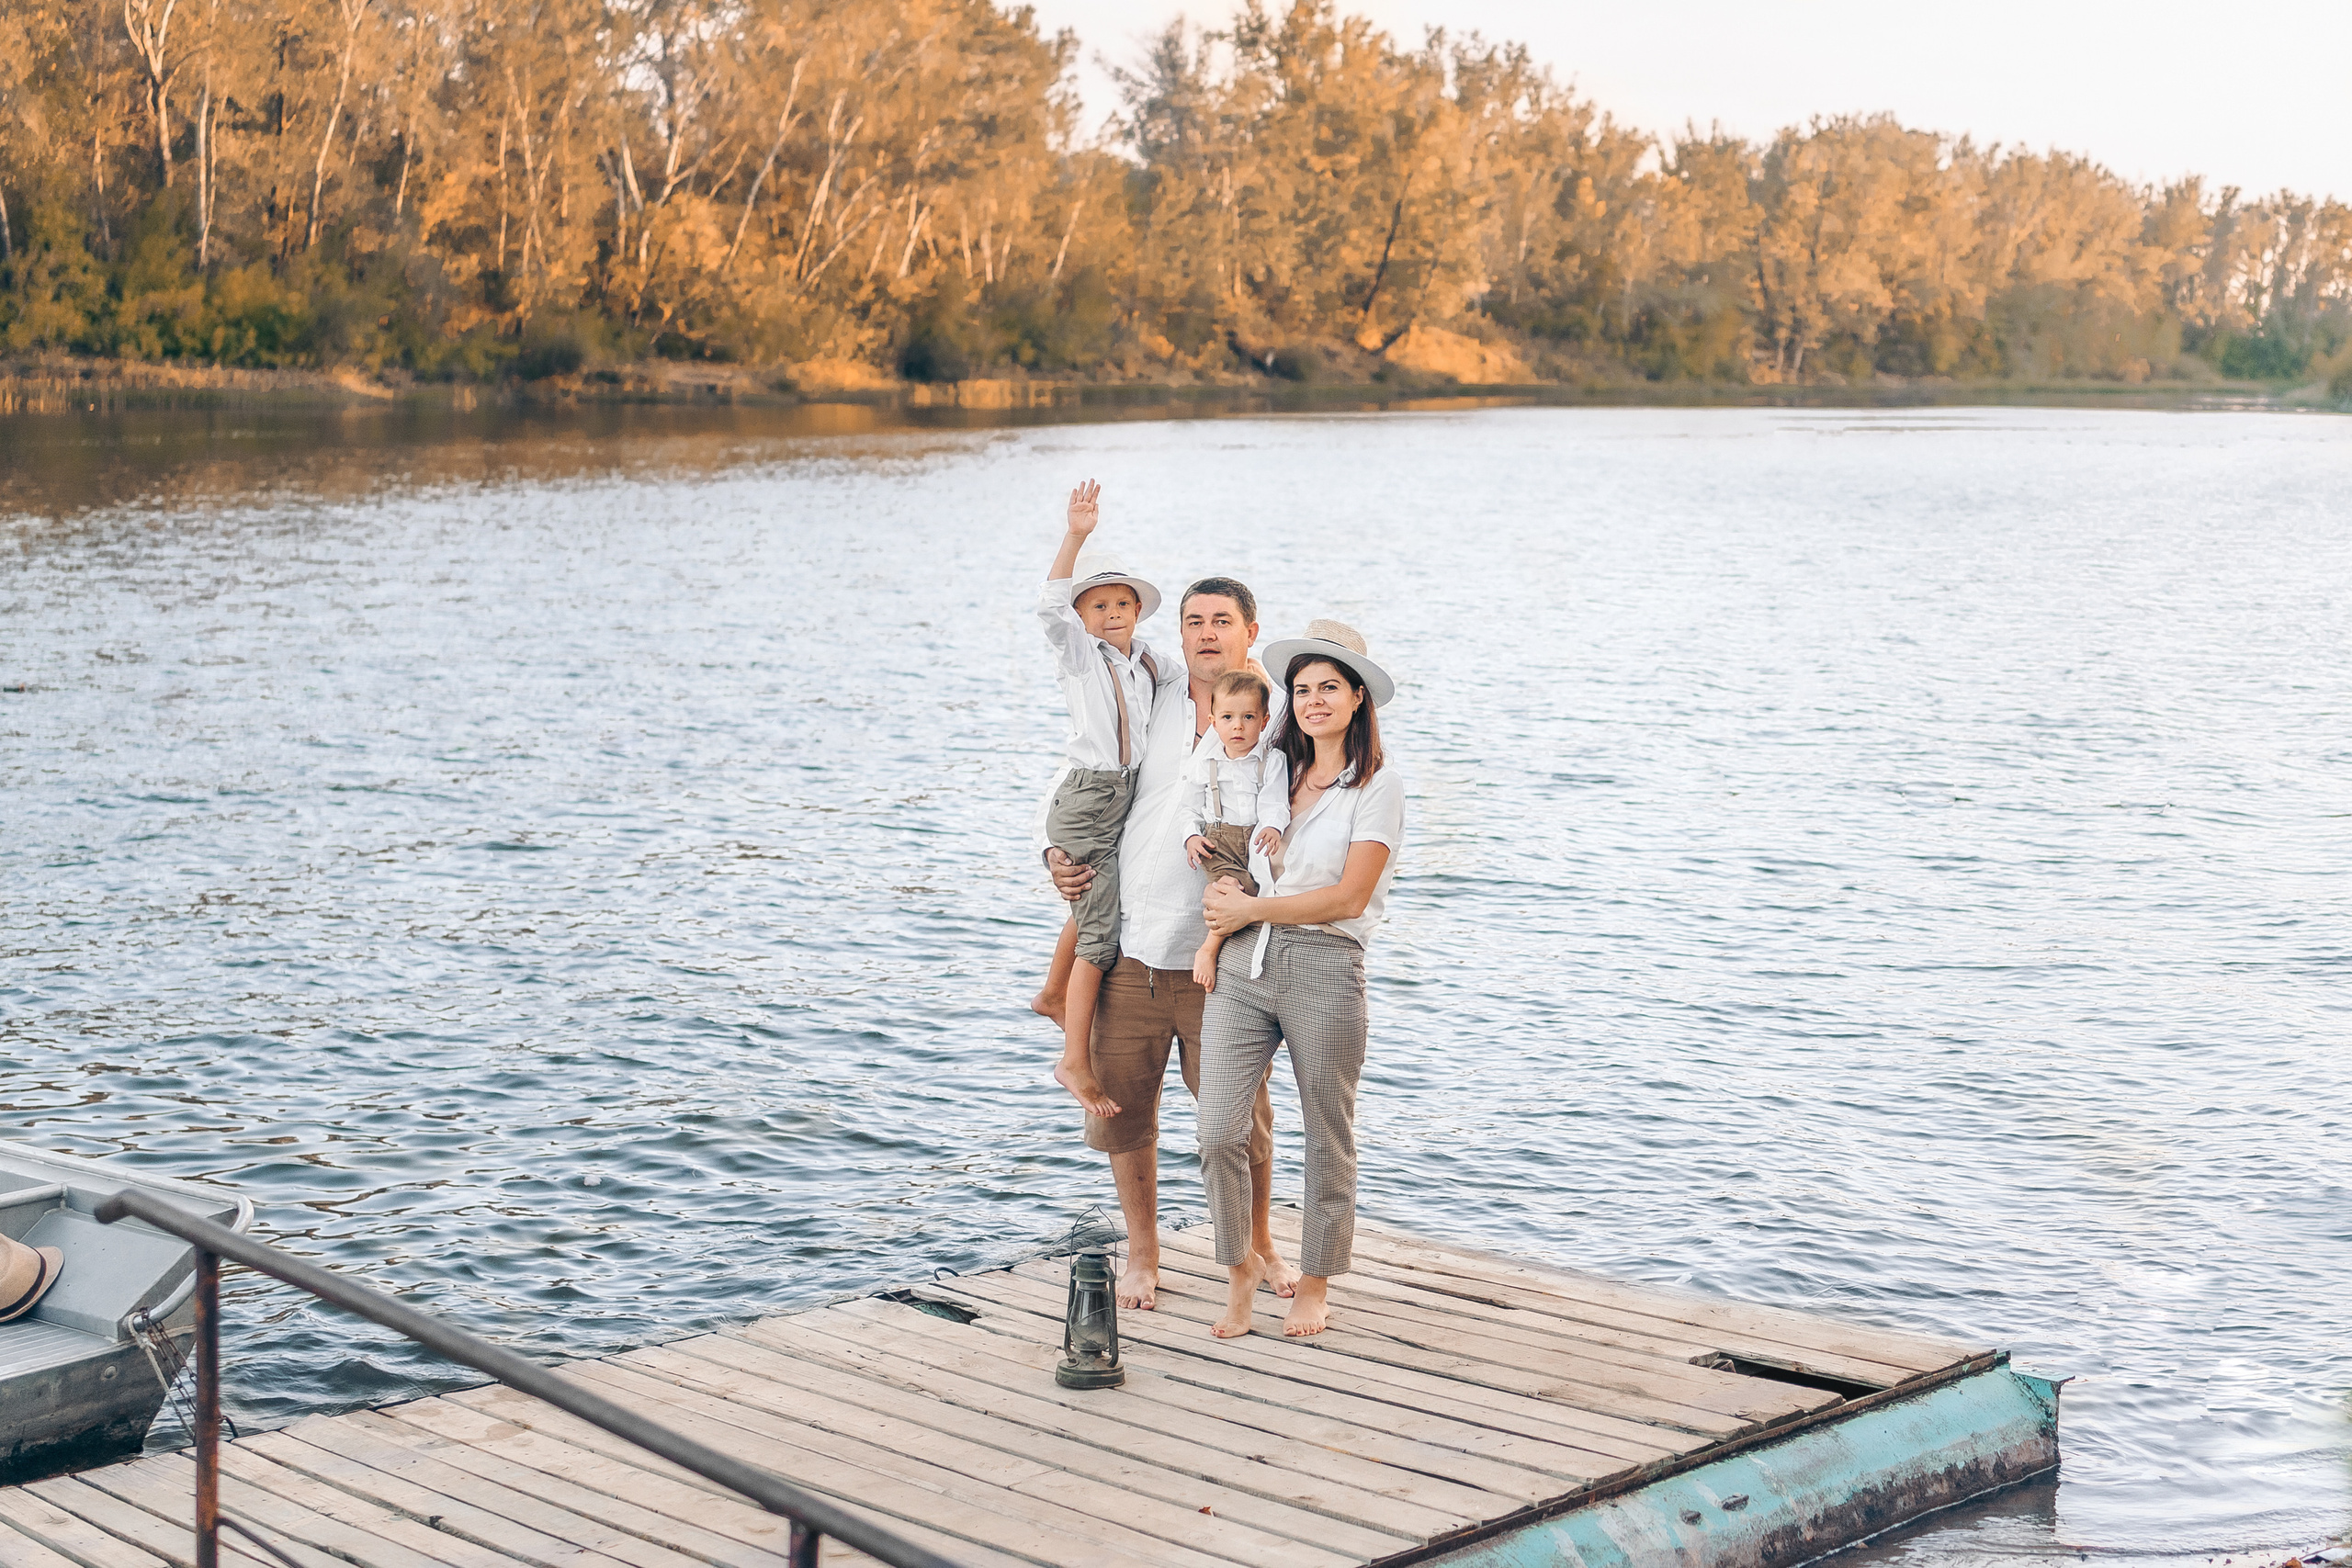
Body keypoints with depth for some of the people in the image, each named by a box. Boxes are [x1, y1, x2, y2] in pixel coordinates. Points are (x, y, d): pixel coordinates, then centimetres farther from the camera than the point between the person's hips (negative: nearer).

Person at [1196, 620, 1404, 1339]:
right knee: (1218, 1131, -6)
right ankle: (1241, 1267, 15)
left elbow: (1348, 898, -9)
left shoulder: (1378, 785, -2)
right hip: (1243, 965, 4)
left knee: (1327, 1137, 7)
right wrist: (1220, 890, 5)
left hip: (1324, 967, -4)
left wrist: (1250, 909, -7)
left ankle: (1314, 1285, 24)